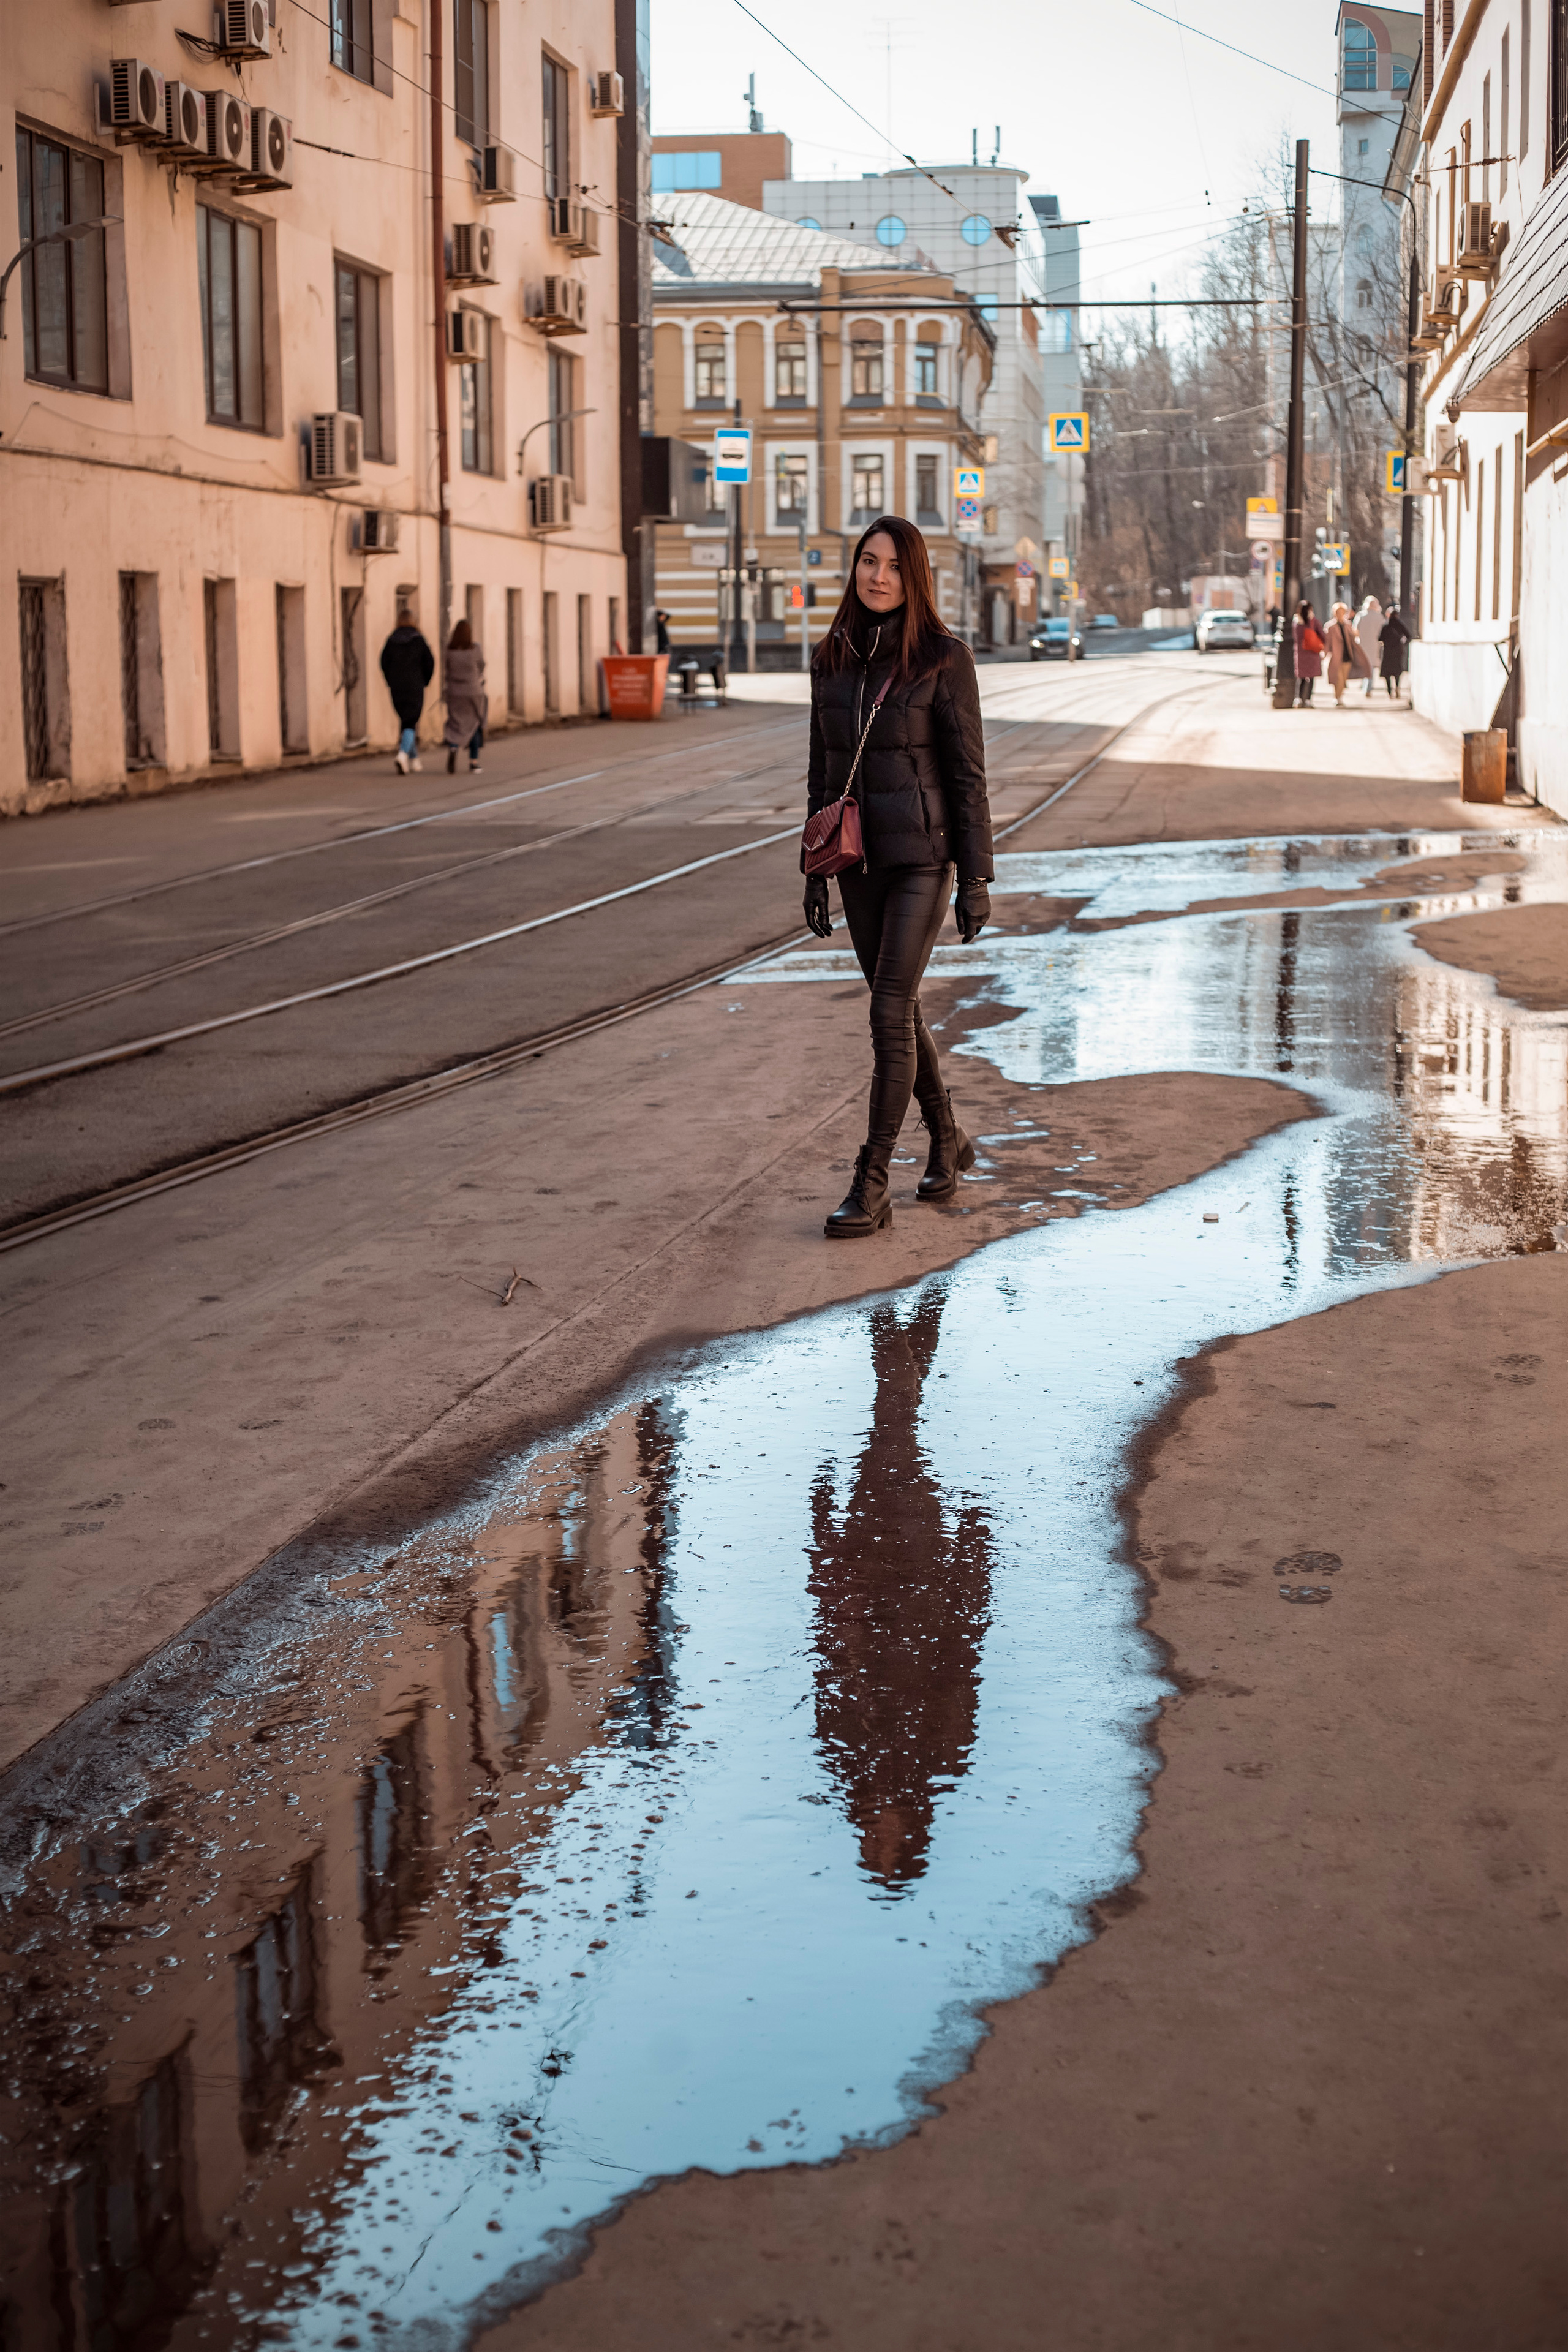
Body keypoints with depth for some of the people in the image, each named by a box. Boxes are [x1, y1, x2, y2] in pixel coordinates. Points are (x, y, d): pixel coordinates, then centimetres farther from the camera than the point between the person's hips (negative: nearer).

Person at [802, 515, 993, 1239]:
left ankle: (870, 1188, -4)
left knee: (889, 1015, -10)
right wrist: (815, 869, 9)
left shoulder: (943, 659, -10)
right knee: (899, 1009, 14)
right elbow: (823, 770, 10)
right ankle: (947, 1140, 35)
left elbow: (968, 773, -9)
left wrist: (977, 880, -10)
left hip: (923, 855, -5)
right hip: (860, 857, 5)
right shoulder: (832, 659, 4)